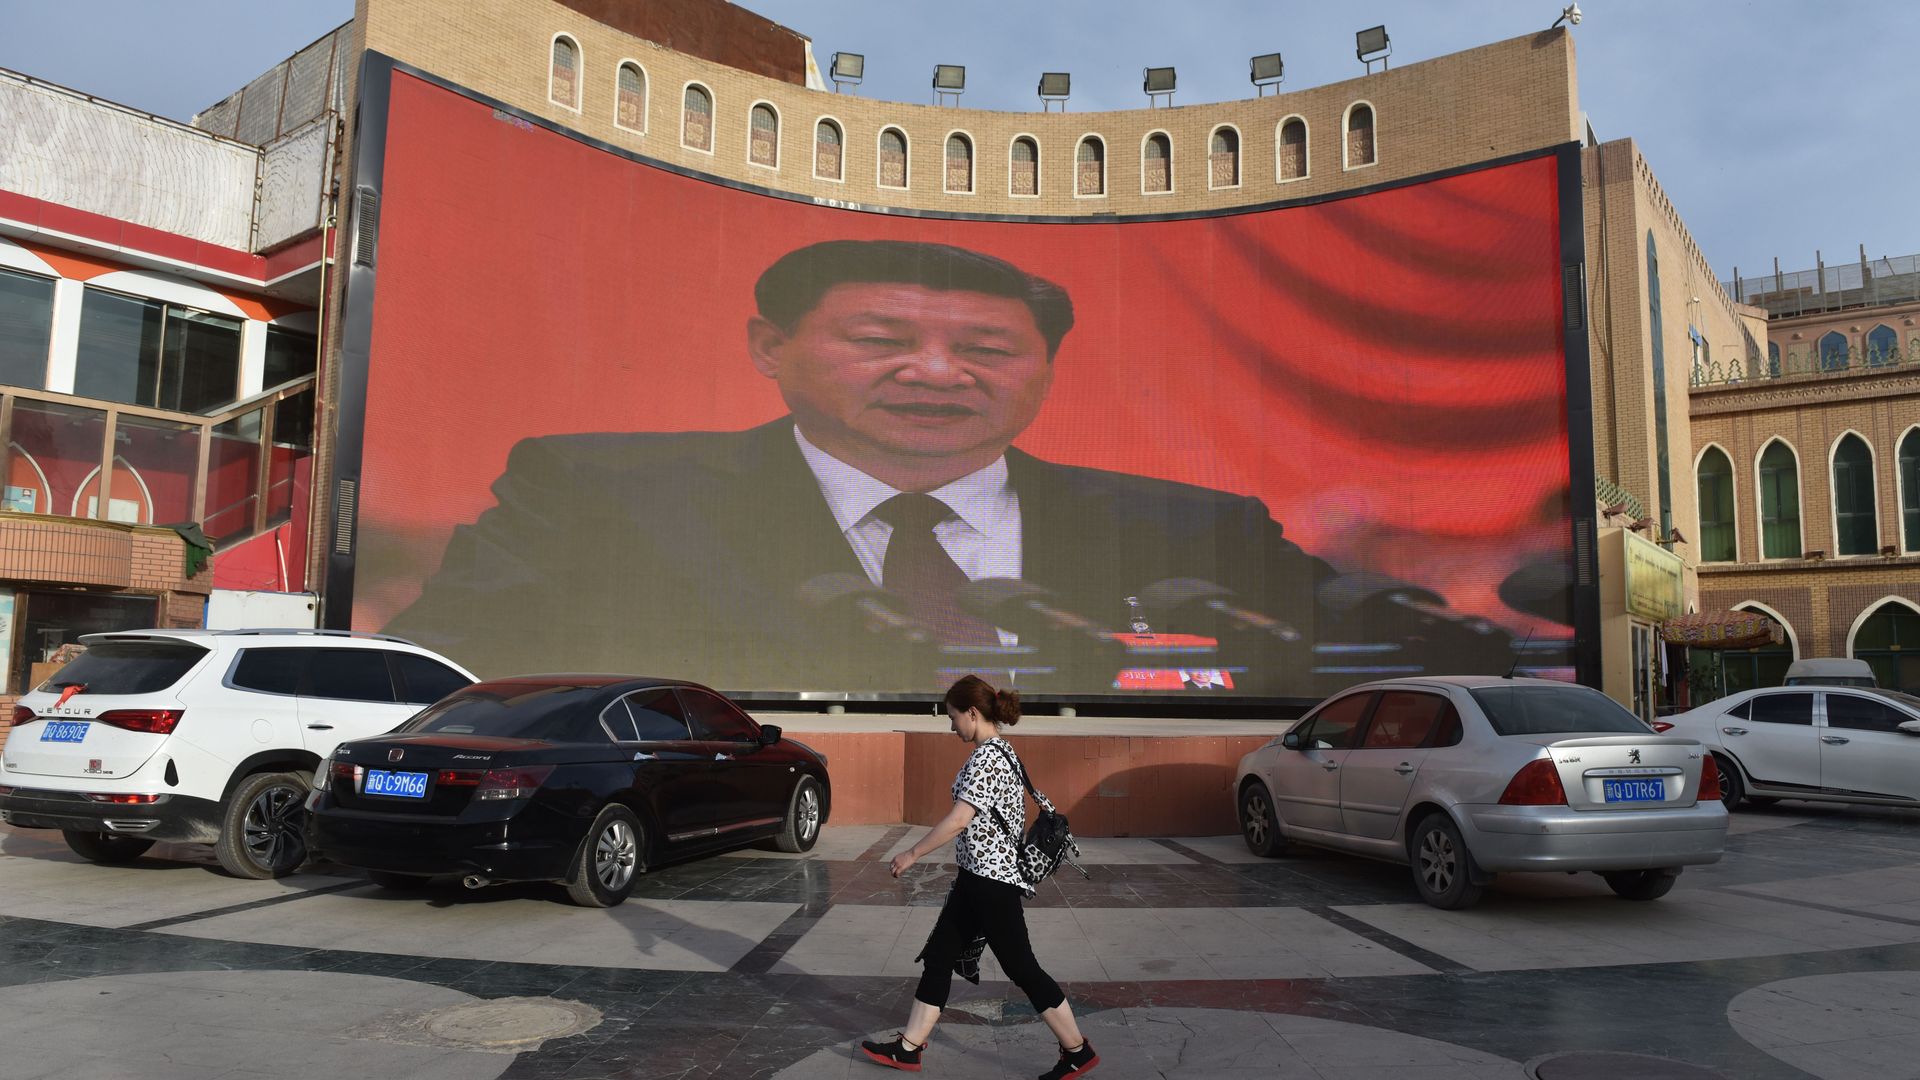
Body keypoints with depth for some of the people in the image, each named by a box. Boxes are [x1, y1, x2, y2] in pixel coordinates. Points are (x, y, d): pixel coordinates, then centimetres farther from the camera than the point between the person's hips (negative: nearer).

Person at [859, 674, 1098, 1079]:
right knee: (938, 956, 13)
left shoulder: (986, 757, -19)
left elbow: (959, 820, -23)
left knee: (1021, 967, 0)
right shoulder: (1000, 751, 11)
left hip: (990, 879, -10)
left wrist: (912, 854, -13)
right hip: (978, 877, 10)